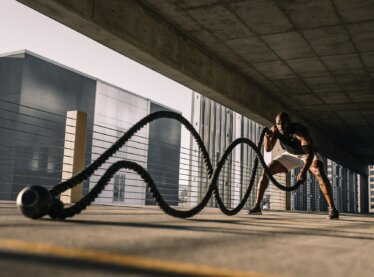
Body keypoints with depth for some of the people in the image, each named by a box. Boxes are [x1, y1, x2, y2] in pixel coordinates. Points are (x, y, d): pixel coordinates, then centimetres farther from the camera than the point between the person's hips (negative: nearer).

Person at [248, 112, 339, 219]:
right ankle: (257, 206, -4)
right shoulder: (275, 130, -21)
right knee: (266, 172, -10)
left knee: (320, 174, -32)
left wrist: (304, 171, -60)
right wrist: (267, 137, -44)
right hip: (290, 155, 4)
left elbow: (310, 152, -45)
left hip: (308, 154, -4)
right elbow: (268, 149, -23)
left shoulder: (299, 131, -37)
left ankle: (332, 208, -24)